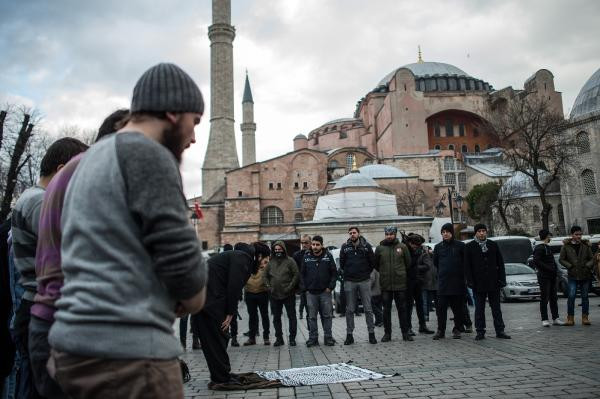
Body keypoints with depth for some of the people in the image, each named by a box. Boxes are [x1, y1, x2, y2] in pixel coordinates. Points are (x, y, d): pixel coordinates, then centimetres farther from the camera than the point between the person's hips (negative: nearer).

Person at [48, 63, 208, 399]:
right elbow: (180, 256, -18)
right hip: (128, 350, -9)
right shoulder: (147, 154, -13)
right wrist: (195, 294, 3)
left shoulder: (93, 158, 16)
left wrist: (164, 300, 9)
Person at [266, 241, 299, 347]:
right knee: (276, 318, 10)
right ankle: (279, 338, 20)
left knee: (292, 316, 3)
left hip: (288, 295, -4)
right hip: (274, 295, 4)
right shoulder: (271, 262, 9)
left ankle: (292, 338, 11)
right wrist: (269, 287, 3)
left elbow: (296, 275, -7)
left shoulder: (290, 261, -4)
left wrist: (290, 287, -14)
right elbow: (267, 276, 17)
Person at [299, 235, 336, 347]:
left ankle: (328, 337, 14)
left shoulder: (328, 256, -1)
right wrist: (304, 288, 0)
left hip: (325, 292, -1)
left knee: (327, 315, 5)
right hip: (311, 292, 1)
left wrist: (330, 286, -7)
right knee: (312, 317, 6)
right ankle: (313, 338, 13)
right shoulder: (306, 257, 3)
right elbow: (302, 274, 7)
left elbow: (334, 273, 0)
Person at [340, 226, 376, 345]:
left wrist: (366, 273, 7)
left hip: (365, 281, -1)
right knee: (350, 310, 6)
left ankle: (371, 333, 11)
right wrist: (347, 273, 9)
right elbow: (341, 263, 12)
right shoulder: (344, 247, 3)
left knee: (368, 309, 3)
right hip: (349, 282, 1)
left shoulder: (367, 246, -1)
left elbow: (372, 262, 6)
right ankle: (349, 334, 13)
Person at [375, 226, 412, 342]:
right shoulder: (379, 248, 2)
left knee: (402, 309, 6)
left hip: (400, 283, 0)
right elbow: (376, 264, 12)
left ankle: (405, 333, 15)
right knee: (386, 309, 6)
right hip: (385, 284, 0)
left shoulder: (402, 247, 2)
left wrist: (401, 273, 12)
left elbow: (408, 263, 10)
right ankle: (387, 333, 15)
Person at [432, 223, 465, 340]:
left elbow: (465, 261, 5)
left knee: (458, 308, 6)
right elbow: (435, 262, 17)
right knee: (441, 307, -1)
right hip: (443, 282, 2)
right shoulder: (438, 247, 8)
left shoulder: (460, 246, 1)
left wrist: (461, 274, 5)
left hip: (458, 282, -1)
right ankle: (440, 330, 7)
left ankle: (457, 329, 17)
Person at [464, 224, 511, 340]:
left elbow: (500, 263, 8)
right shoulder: (469, 247, 0)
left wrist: (502, 279, 0)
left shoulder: (493, 245, 8)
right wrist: (470, 281, -9)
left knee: (496, 308, 8)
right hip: (478, 283, -2)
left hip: (493, 282, 2)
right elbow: (467, 266, -2)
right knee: (479, 309, 5)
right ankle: (480, 332, 11)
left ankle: (500, 331, 15)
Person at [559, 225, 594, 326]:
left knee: (585, 296, 8)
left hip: (585, 275, 2)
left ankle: (585, 318, 16)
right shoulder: (566, 246, -1)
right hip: (573, 276, -2)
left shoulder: (586, 245, 6)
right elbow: (561, 259, 1)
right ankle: (570, 318, -1)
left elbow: (591, 258, 9)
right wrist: (570, 266, -11)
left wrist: (588, 266, -9)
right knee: (571, 296, -8)